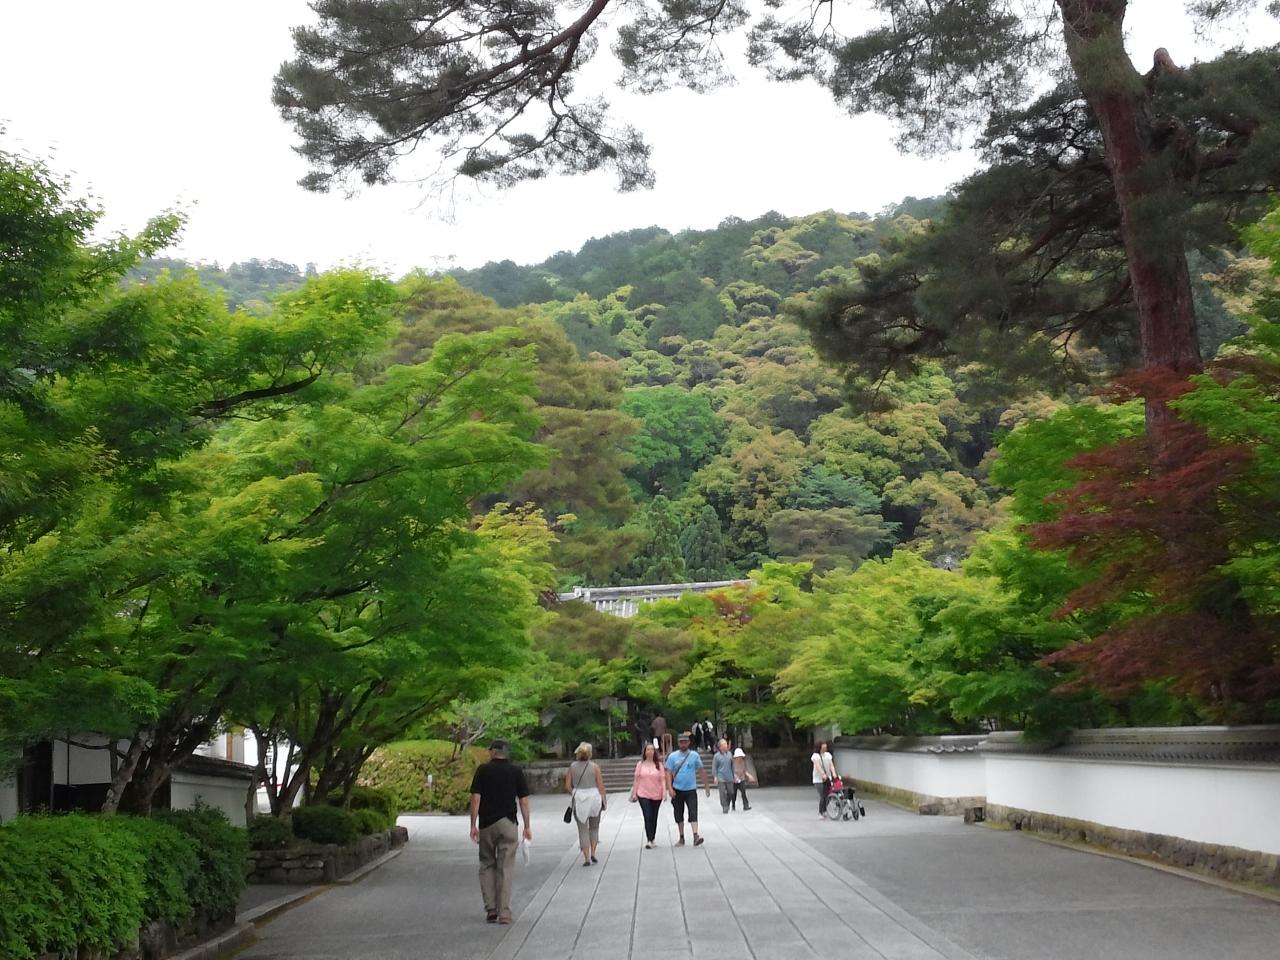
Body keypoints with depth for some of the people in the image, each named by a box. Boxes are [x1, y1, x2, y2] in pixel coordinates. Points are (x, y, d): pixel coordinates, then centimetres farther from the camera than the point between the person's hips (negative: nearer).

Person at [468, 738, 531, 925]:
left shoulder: (483, 770, 0)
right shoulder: (516, 771, 3)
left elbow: (476, 798, -6)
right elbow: (523, 801, 2)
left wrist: (473, 825, -2)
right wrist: (527, 826, 7)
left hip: (486, 824, 0)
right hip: (508, 824, 0)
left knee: (487, 866, 14)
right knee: (506, 868, 2)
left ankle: (491, 909, 7)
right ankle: (504, 913, -2)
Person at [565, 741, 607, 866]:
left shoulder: (572, 767, -1)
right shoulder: (595, 766, -5)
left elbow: (567, 787, -1)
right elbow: (600, 786, -5)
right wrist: (603, 799, 7)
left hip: (578, 800, 1)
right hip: (594, 798, 0)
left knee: (583, 830, 7)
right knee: (594, 827, 18)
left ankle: (586, 858, 2)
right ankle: (593, 853, 7)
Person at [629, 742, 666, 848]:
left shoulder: (659, 764, 3)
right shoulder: (640, 764, 3)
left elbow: (663, 779, 1)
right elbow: (636, 780, 5)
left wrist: (664, 792, -9)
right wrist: (634, 793, 3)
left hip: (656, 795, 1)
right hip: (643, 795, -1)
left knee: (654, 818, 10)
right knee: (648, 817, -11)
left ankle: (652, 839, 22)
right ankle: (649, 840, -13)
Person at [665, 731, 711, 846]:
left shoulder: (694, 755, 2)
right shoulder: (672, 756, 0)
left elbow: (702, 770, 7)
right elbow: (668, 773, -2)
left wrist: (707, 786, 5)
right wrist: (670, 788, -13)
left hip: (691, 790, -1)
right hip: (677, 790, 1)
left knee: (693, 813, -13)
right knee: (679, 815, 8)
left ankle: (696, 836, -20)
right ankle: (681, 838, 19)